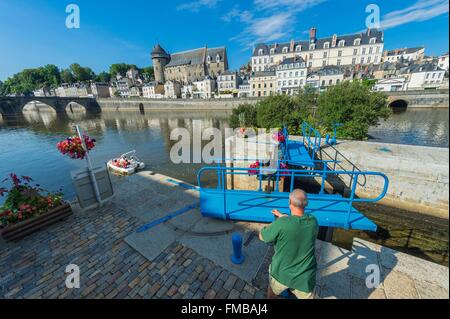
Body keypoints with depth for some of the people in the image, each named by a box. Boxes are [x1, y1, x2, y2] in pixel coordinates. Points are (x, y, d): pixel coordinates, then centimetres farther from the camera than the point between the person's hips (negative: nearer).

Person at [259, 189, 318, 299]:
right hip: (305, 277, 2)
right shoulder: (313, 222, -16)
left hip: (281, 273, -2)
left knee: (272, 291, 29)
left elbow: (262, 237, -13)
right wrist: (282, 216, 14)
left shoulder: (281, 224, -30)